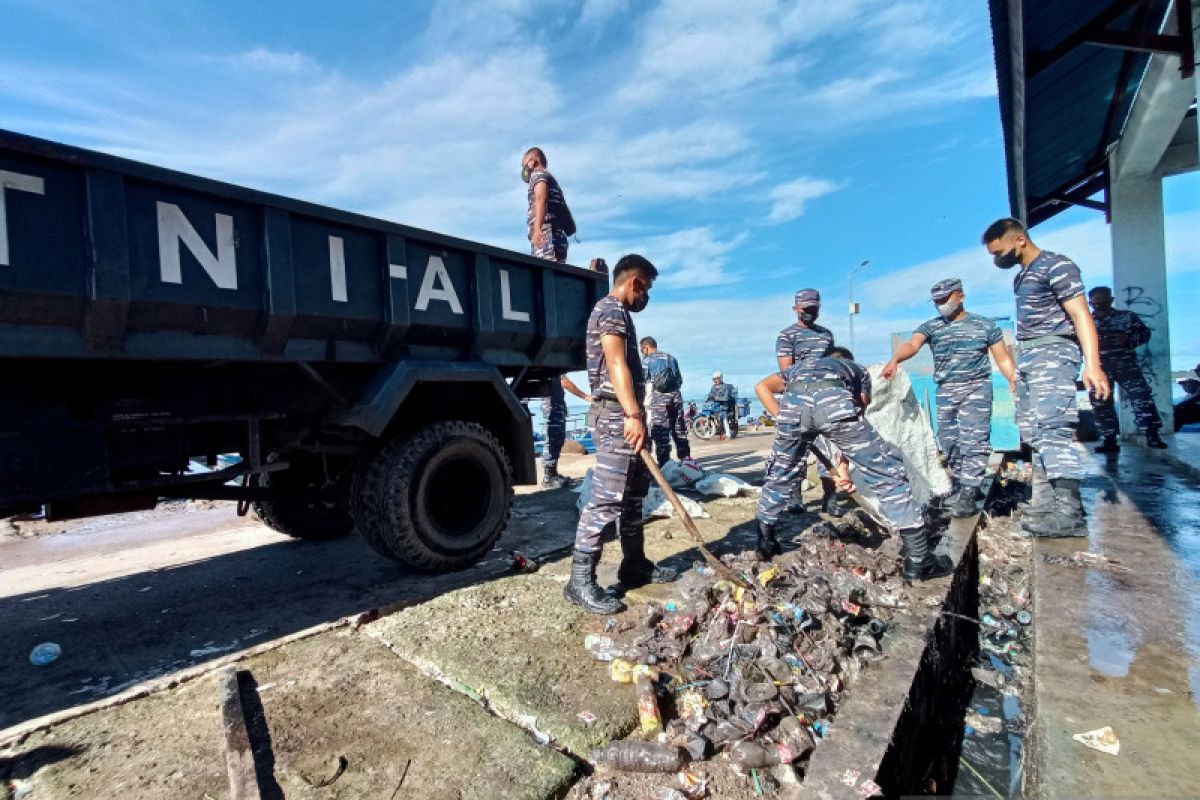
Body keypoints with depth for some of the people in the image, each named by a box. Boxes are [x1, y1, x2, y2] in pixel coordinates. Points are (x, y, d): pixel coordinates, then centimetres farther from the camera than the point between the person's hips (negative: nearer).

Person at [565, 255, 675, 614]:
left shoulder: (618, 312, 24)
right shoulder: (611, 310, -8)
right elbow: (616, 364, -21)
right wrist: (633, 414, -30)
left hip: (625, 414, 11)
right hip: (619, 415, -11)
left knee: (634, 493, 15)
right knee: (607, 498, -12)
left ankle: (635, 564, 25)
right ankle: (580, 580, -7)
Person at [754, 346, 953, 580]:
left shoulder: (801, 365, 45)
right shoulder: (859, 371, 42)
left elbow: (762, 387, 25)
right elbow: (854, 426, 32)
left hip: (793, 401, 2)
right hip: (834, 401, -2)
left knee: (780, 476, 25)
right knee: (888, 472, 13)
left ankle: (765, 543, 37)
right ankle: (919, 559, 15)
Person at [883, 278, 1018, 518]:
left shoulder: (985, 325, 7)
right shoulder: (931, 326, 7)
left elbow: (1003, 358, 7)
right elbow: (912, 344, -14)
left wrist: (1013, 378, -12)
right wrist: (895, 359, -35)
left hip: (976, 388, -2)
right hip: (945, 392, 2)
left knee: (973, 440, -12)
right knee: (949, 442, 6)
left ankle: (967, 494, -10)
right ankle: (962, 486, 21)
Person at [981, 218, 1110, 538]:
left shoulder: (1055, 265, -6)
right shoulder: (1021, 276, 20)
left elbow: (1081, 315, -14)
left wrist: (1092, 364, -24)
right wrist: (1018, 373, 18)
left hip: (1053, 352, -9)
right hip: (1027, 357, 9)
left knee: (1052, 428, -18)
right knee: (1038, 434, 7)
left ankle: (1069, 513, -18)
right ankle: (1045, 505, 11)